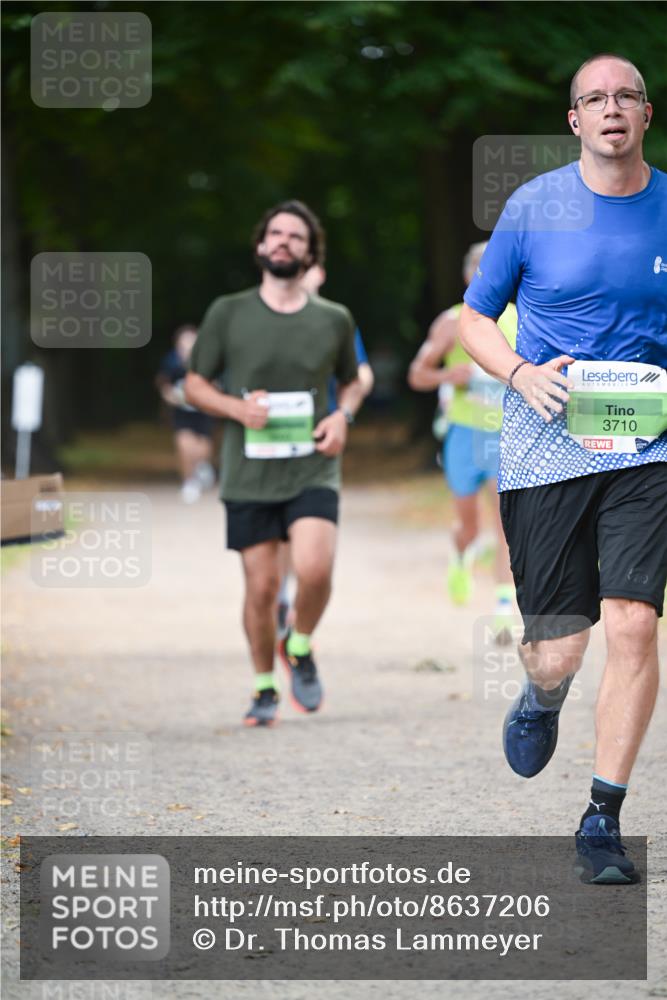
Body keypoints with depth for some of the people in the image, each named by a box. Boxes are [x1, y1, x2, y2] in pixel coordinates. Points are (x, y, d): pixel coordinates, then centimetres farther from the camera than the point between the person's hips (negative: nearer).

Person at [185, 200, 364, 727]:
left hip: (313, 471, 0)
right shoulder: (228, 313, 2)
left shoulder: (334, 320, 6)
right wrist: (237, 408, -10)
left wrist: (344, 416, 1)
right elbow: (195, 384, 9)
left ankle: (300, 648, 10)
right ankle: (265, 689, 23)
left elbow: (352, 380, 22)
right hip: (249, 476, 0)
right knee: (262, 587, 1)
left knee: (315, 569, -21)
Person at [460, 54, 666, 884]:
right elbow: (474, 318, 10)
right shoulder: (534, 207, 1)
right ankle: (544, 695, 41)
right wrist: (523, 374, -10)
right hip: (545, 448, 0)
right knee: (557, 652, 1)